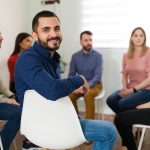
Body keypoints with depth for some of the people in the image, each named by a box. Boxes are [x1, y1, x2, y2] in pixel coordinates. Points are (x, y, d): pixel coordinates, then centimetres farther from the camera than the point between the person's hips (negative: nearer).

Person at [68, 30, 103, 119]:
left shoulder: (98, 56, -8)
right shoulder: (75, 56, 2)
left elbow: (98, 75, -15)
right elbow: (71, 75, 2)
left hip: (94, 84, -3)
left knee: (88, 94, -35)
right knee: (70, 95, -27)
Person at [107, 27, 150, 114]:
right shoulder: (127, 55, 8)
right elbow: (124, 75, 11)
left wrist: (133, 89, -18)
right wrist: (125, 88, -9)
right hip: (130, 88, 5)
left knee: (123, 103, -26)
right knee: (111, 100, -19)